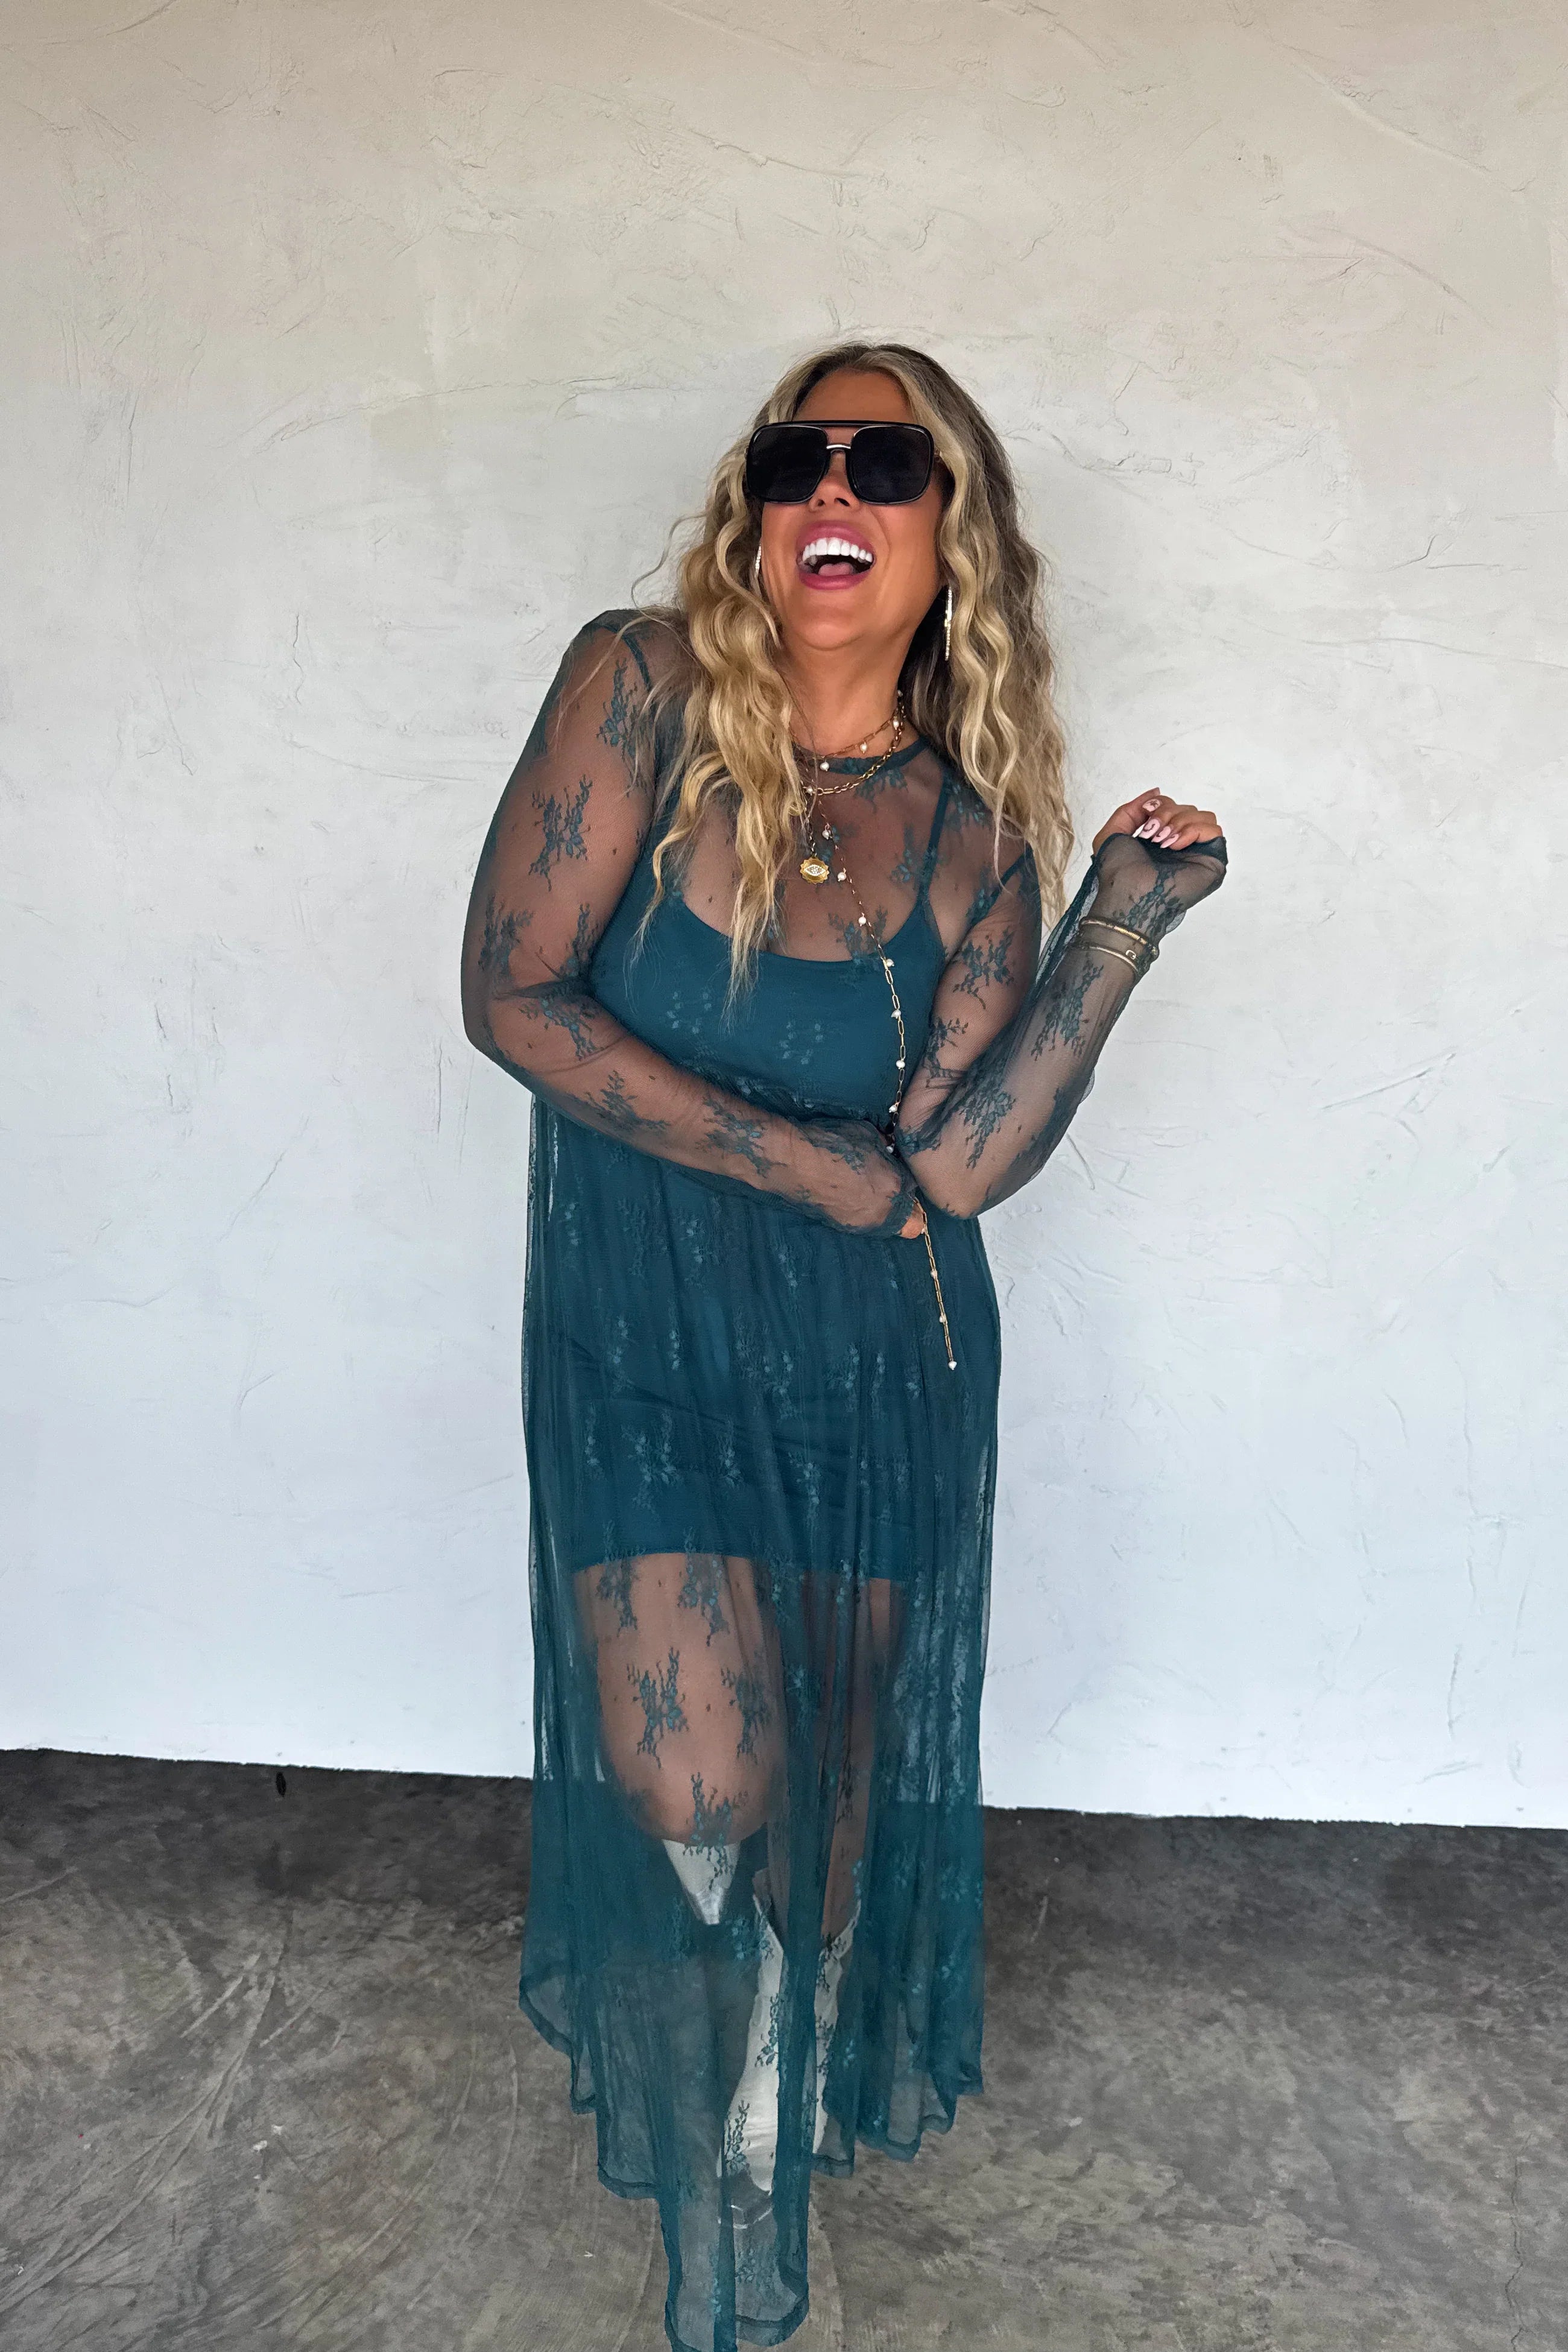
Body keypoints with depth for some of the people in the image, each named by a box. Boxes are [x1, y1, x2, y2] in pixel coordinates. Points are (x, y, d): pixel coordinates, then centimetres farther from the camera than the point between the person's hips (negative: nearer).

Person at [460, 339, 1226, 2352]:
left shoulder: (974, 838, -4)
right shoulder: (644, 691, -9)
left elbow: (961, 1159, -12)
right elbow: (512, 993, -14)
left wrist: (1125, 916, -20)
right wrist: (814, 1168, -14)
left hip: (879, 1361, 2)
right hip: (641, 1336, -2)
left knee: (839, 1774, 13)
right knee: (698, 1792, -5)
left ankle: (765, 2152, 43)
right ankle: (738, 2145, 32)